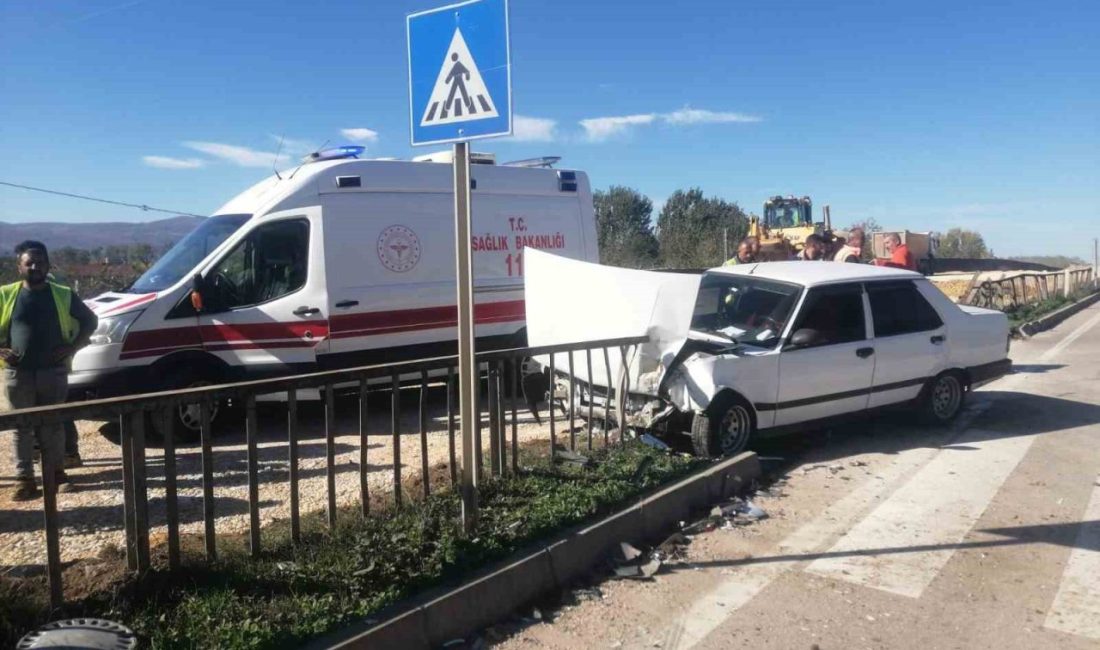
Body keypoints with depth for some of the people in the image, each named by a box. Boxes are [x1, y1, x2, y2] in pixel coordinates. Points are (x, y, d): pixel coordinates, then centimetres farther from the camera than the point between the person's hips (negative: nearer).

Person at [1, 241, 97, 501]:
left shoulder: (63, 295, 2)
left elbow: (89, 320, 9)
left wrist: (72, 346, -2)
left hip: (53, 371, 0)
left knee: (52, 424, 8)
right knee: (21, 427, 4)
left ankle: (56, 472, 20)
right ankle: (24, 480, 9)